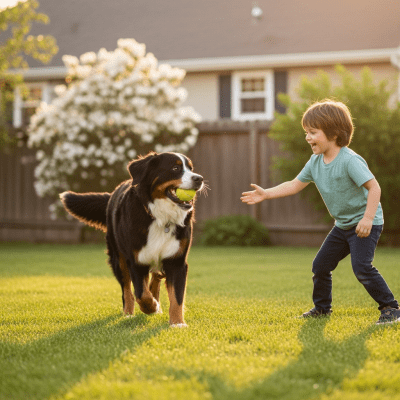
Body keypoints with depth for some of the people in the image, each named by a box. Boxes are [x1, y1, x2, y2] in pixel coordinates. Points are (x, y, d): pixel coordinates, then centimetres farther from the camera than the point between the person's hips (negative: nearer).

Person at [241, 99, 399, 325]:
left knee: (362, 266, -21)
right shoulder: (315, 162, 2)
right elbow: (295, 185, 9)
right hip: (343, 225, 8)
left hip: (366, 224, -8)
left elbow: (374, 187, -26)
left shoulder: (350, 160, -23)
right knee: (321, 264, 10)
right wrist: (265, 194, 2)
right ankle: (322, 307, 30)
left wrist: (367, 218, -33)